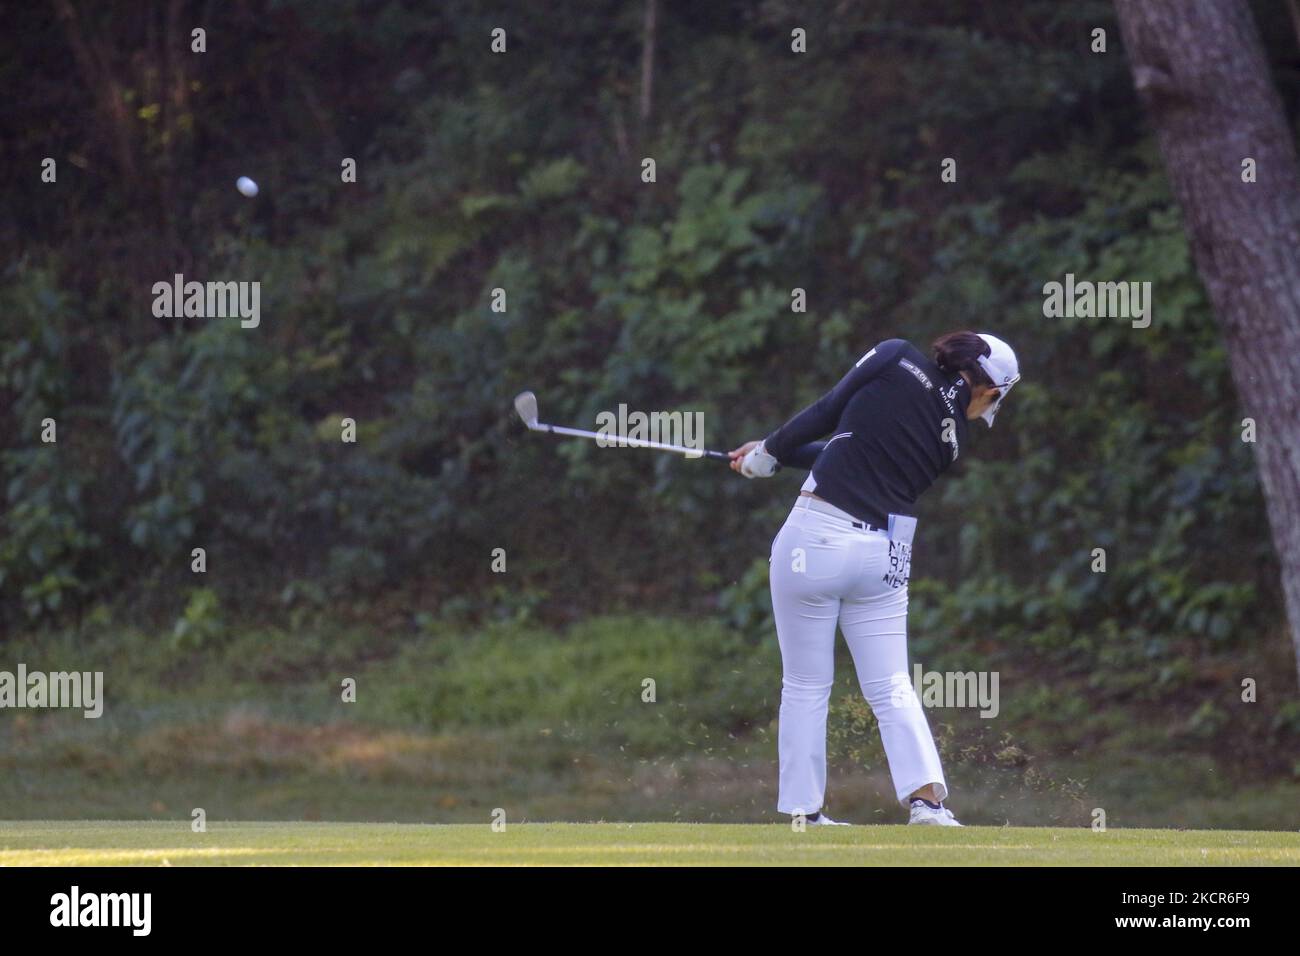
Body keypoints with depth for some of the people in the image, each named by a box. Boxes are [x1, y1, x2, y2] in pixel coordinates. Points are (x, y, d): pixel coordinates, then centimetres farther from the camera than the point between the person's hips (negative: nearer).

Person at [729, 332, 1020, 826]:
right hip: (884, 556, 3)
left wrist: (768, 453, 13)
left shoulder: (896, 359, -2)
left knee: (805, 688, 7)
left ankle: (802, 813, 9)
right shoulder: (951, 438, 9)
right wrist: (777, 453, 24)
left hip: (816, 538, -3)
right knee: (891, 687, 10)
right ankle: (926, 797, -7)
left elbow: (827, 412, -2)